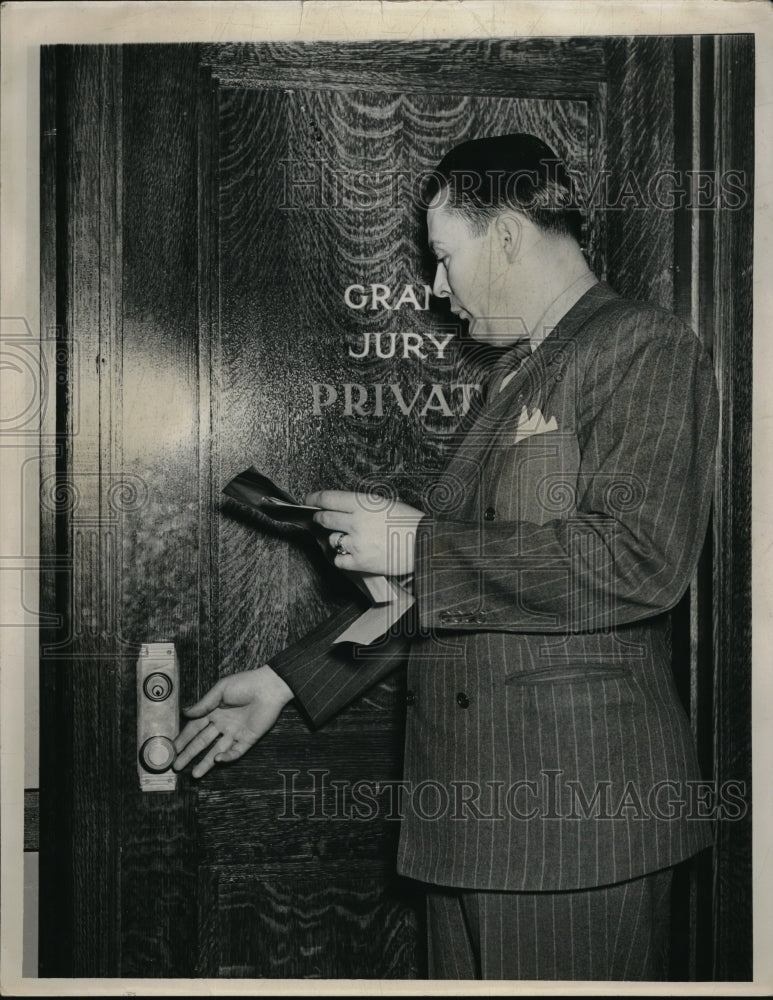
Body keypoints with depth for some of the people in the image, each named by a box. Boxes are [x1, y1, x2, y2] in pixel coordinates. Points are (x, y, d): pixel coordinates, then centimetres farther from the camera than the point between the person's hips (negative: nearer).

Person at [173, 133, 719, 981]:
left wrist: (416, 543, -15)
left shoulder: (647, 348, -7)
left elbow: (639, 562, -21)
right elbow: (437, 570, 22)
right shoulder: (514, 375, 19)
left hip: (576, 812, -8)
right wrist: (284, 680, 19)